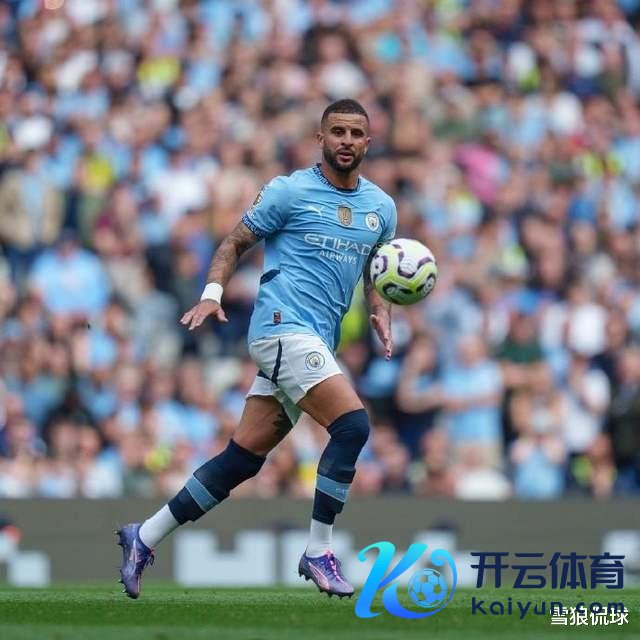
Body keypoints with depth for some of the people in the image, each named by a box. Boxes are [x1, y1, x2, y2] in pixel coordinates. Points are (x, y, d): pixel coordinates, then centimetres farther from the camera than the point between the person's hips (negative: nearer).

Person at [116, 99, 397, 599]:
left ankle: (145, 537, 14)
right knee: (353, 423, -22)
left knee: (243, 458, 4)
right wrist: (212, 293, -12)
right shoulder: (289, 192, -2)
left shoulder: (381, 206, 15)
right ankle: (318, 552, -13)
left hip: (316, 344, 7)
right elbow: (235, 244, 4)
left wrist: (381, 314, 5)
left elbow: (377, 273, 25)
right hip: (284, 327, -7)